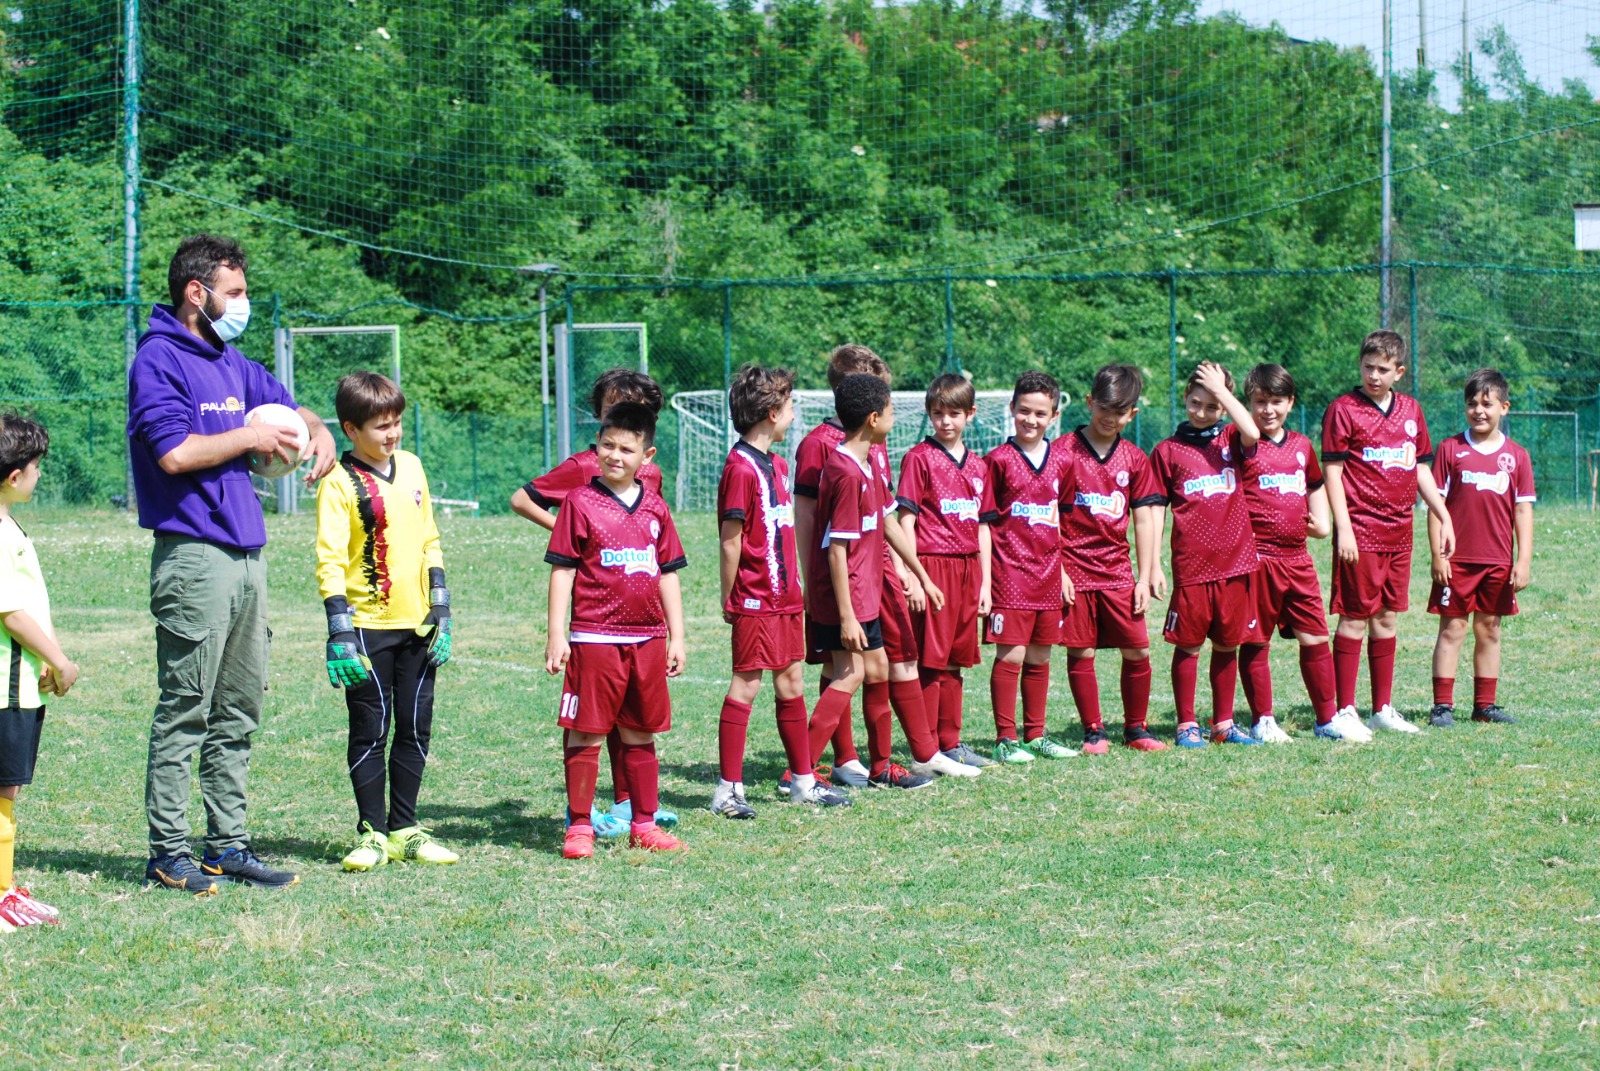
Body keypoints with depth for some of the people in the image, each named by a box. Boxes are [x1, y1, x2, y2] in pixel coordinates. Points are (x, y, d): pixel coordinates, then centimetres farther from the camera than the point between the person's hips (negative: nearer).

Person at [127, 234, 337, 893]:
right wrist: (249, 437, -8)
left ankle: (228, 845, 16)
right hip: (193, 558, -9)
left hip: (246, 554, 9)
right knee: (185, 711, -7)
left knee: (239, 711, 10)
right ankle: (168, 854, -2)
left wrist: (316, 431, 10)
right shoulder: (159, 360, -8)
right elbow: (175, 452, -20)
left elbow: (289, 408, 33)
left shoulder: (233, 364, 18)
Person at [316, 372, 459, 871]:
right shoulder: (340, 483, -9)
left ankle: (404, 829, 17)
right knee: (370, 733, 0)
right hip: (369, 627, -6)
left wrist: (441, 612, 12)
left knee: (415, 729, 9)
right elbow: (330, 560, -13)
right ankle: (372, 833, 7)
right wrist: (340, 633, -19)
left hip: (416, 625, 6)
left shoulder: (411, 467, 10)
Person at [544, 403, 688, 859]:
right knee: (586, 735, -2)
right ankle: (579, 827, 5)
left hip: (648, 639, 4)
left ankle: (644, 824, 19)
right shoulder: (581, 502, -3)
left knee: (641, 735, 11)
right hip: (594, 639, -4)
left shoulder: (654, 507, 9)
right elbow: (562, 570, -4)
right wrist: (556, 633, -9)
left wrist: (676, 636, 12)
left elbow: (668, 574, 15)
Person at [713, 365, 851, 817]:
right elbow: (730, 540, -15)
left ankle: (804, 781, 21)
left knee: (791, 684, 13)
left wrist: (793, 585, 15)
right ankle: (728, 789, -2)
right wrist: (728, 598, -12)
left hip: (785, 595, 9)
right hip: (755, 600, -9)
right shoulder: (741, 467, -16)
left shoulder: (777, 464, 14)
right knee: (746, 685, -6)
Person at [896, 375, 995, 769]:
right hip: (932, 564, -6)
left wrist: (985, 582, 14)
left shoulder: (977, 466, 14)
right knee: (930, 661, -5)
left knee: (955, 660, 11)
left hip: (967, 569, 6)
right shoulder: (919, 457, -3)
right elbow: (906, 519, -7)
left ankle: (950, 743, 18)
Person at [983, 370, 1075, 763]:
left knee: (1040, 658, 10)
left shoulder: (1059, 462, 10)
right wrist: (984, 580, -8)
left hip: (1047, 574, 5)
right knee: (1011, 655, -7)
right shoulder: (998, 460, -4)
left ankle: (1035, 736, 19)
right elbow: (985, 523, -3)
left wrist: (1063, 570, 11)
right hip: (1010, 572, -5)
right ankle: (1005, 739, -2)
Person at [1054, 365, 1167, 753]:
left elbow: (1144, 519, 10)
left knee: (1138, 651, 1)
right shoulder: (1064, 451, -4)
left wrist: (1144, 577, 5)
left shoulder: (1134, 459, 7)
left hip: (1118, 571, 3)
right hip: (1074, 568, -3)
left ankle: (1136, 728, 16)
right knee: (1081, 653, 0)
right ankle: (1093, 732, 10)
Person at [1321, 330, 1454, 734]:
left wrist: (1444, 517, 16)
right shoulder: (1344, 409, -5)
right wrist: (1343, 529, -15)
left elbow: (1422, 469, 20)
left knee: (1388, 618, 10)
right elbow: (1332, 472, -8)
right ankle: (1346, 711, 0)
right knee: (1355, 618, -4)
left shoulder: (1410, 410, 12)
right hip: (1360, 531, -6)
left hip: (1399, 533, 6)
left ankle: (1383, 709, 17)